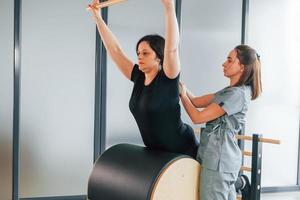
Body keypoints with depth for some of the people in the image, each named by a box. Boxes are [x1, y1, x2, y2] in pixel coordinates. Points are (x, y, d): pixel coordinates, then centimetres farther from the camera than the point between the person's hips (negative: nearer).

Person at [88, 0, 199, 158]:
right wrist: (97, 17, 2)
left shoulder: (168, 78, -16)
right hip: (156, 150, 7)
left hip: (182, 150, -7)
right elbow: (115, 49, 4)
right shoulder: (138, 78, 1)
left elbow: (172, 48, -33)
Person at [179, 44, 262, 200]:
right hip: (223, 157, 10)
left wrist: (182, 94, -3)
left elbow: (197, 117, -16)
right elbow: (196, 102, 11)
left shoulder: (237, 94, -17)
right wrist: (179, 84, 2)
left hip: (218, 159, -10)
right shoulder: (230, 91, 14)